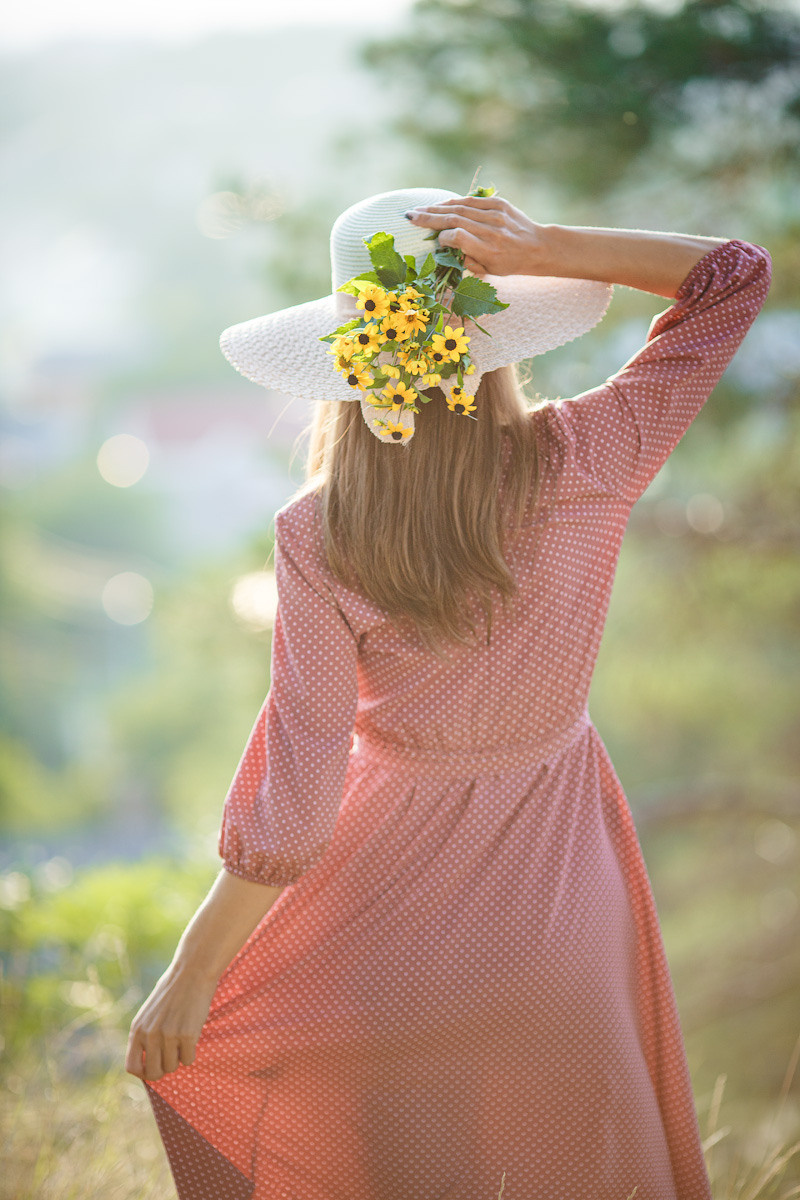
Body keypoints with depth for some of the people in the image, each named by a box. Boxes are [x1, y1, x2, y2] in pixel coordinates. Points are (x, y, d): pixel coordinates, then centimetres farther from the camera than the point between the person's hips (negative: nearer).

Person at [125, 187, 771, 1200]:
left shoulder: (317, 539, -21)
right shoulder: (585, 467, -18)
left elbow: (295, 793, -20)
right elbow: (735, 276, -8)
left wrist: (190, 975, -10)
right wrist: (548, 251, -21)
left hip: (406, 870, -2)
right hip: (559, 870, 2)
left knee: (203, 1049, 24)